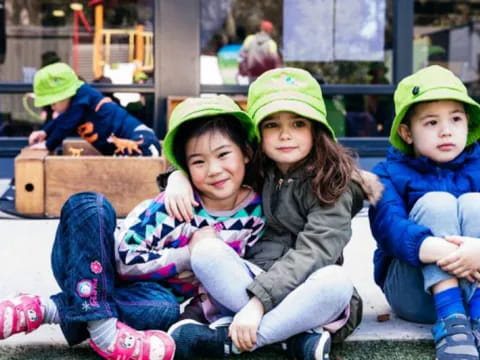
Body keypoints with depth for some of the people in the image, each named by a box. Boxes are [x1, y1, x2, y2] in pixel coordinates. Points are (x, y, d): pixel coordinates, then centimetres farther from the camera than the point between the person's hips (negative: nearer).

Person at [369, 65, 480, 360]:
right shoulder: (391, 174, -2)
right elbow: (388, 225, -23)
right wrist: (434, 249, -44)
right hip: (414, 292, -1)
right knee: (436, 202, -22)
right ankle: (451, 319, -33)